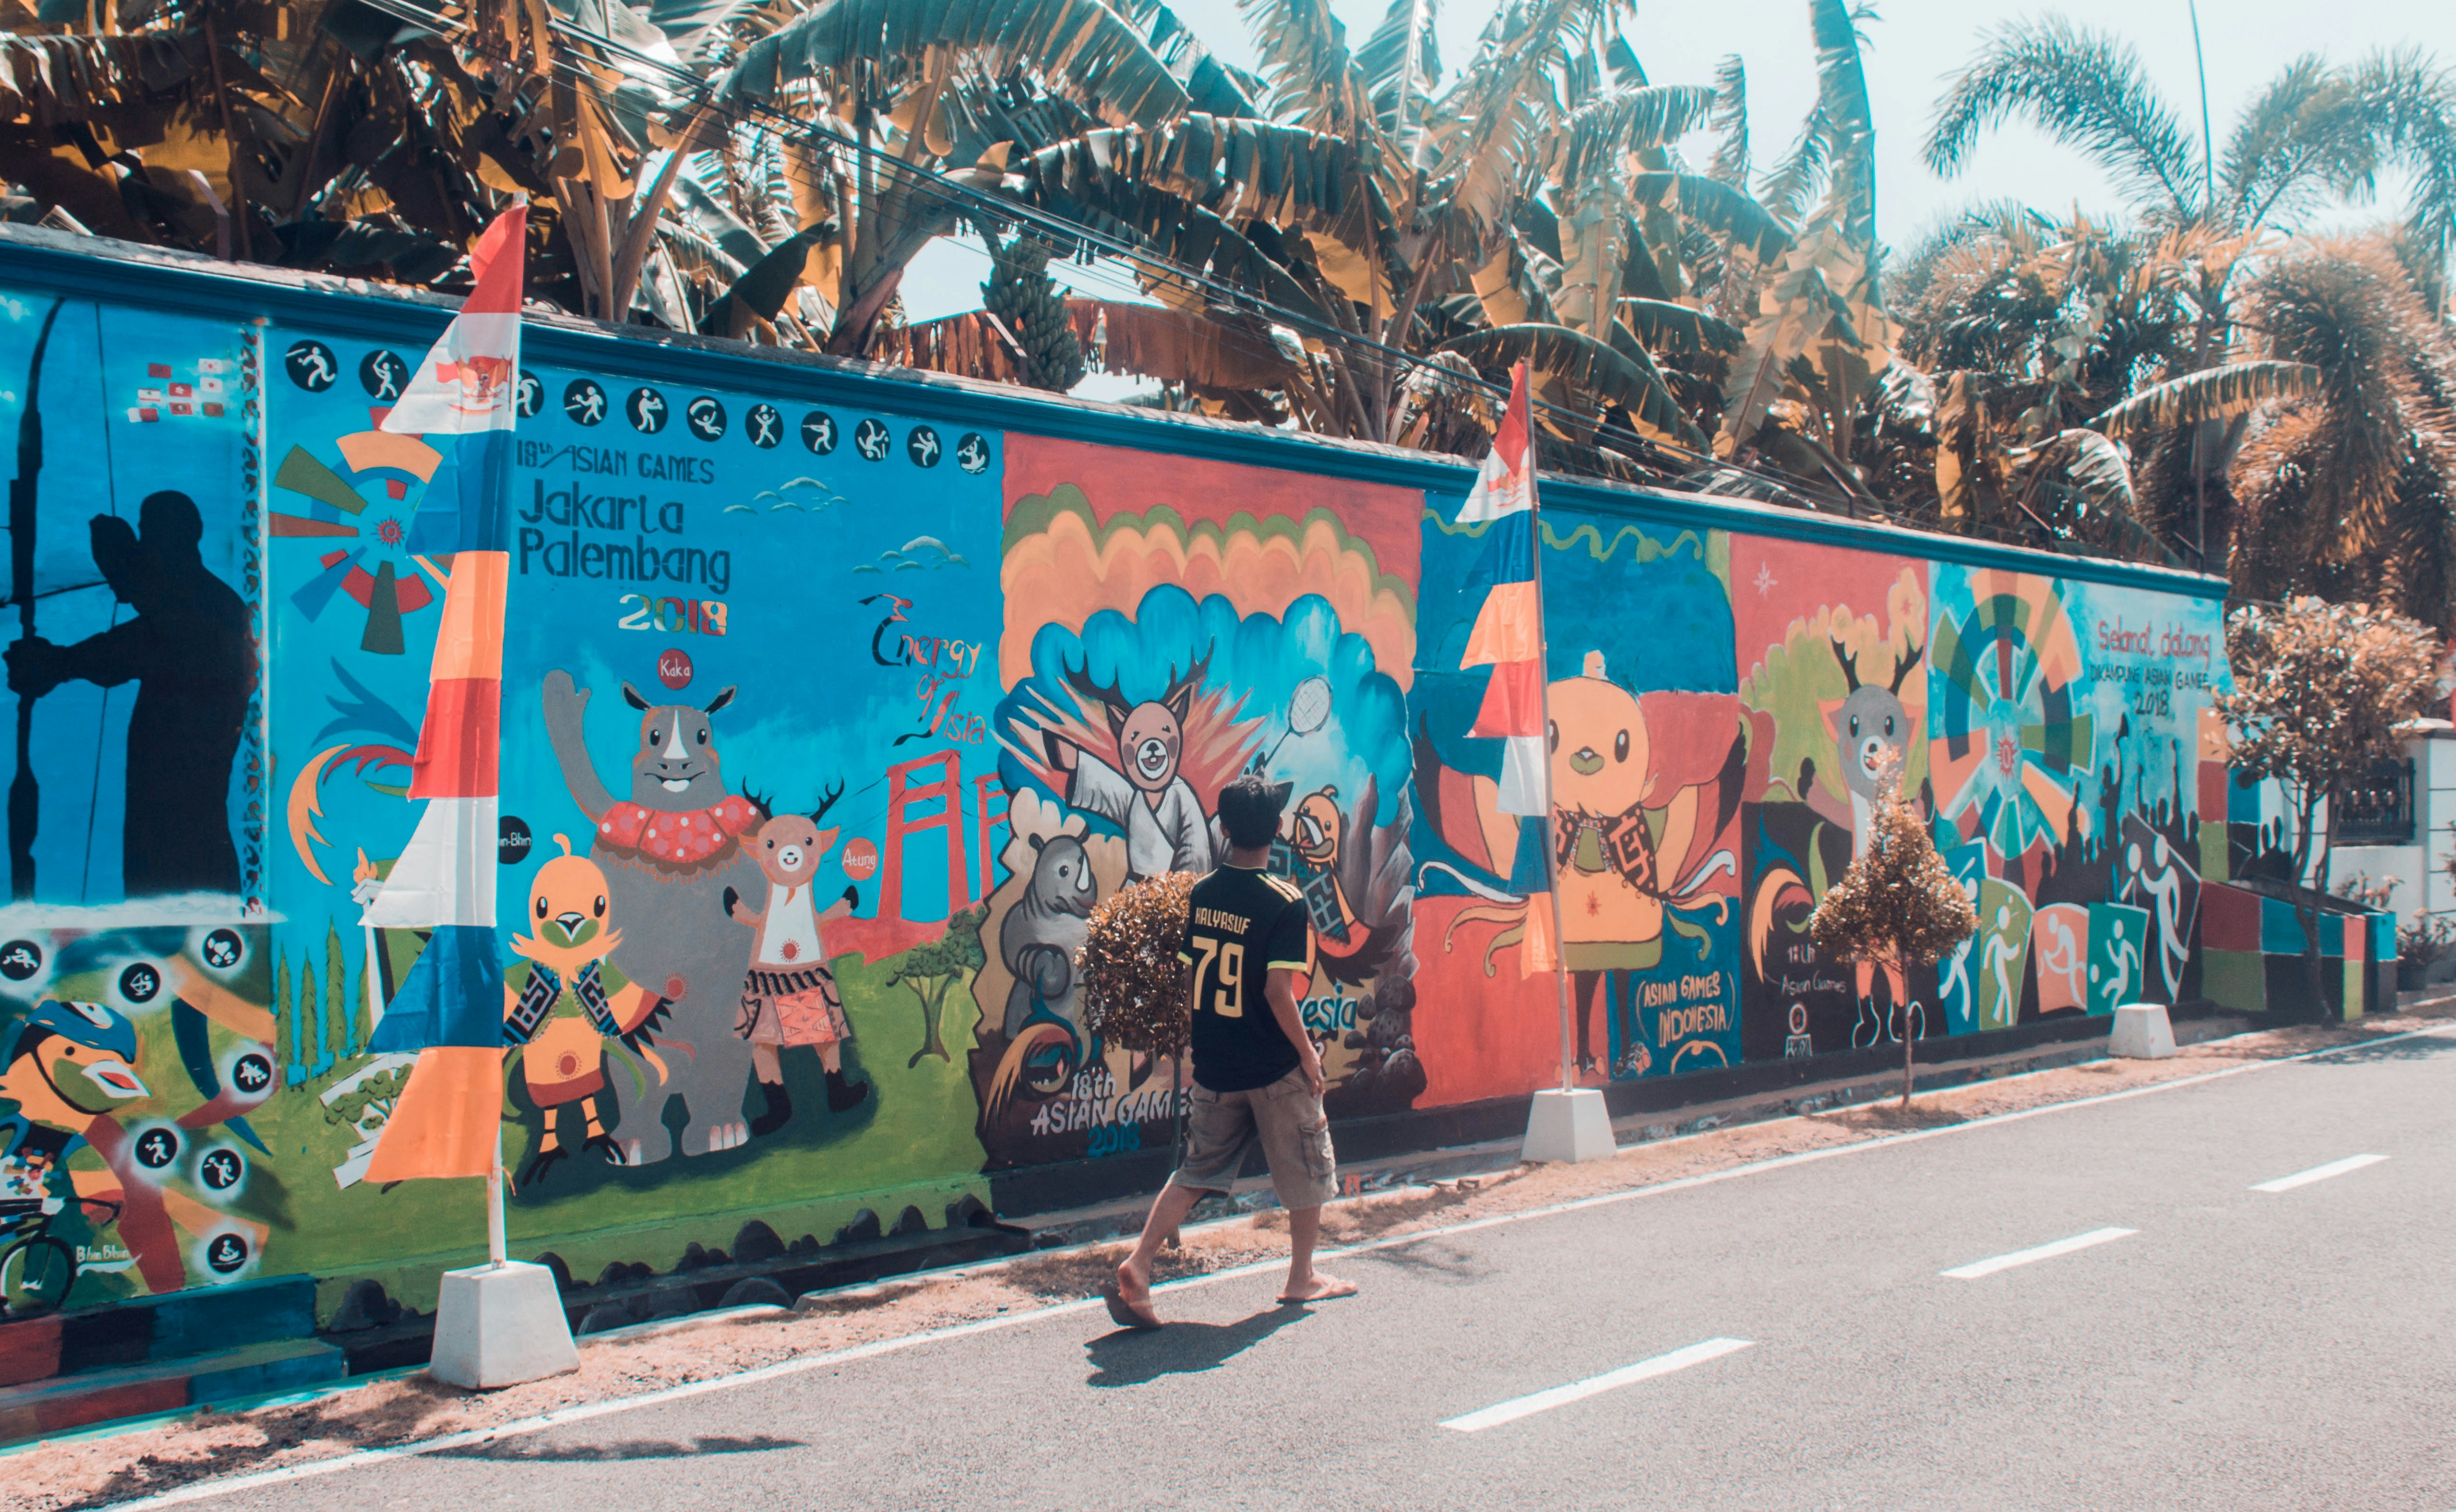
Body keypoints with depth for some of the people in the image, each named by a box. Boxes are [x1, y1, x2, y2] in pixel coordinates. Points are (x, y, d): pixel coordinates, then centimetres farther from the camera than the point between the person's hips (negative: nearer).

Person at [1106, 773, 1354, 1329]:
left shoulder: (1202, 893, 2)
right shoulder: (1285, 903, -16)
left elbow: (1189, 977, 8)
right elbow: (1278, 991, -21)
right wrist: (1308, 1054, -9)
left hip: (1214, 1067, 5)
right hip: (1275, 1070, -5)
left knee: (1198, 1170, 14)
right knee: (1307, 1171, 15)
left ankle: (1139, 1263, -1)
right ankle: (1302, 1279, 27)